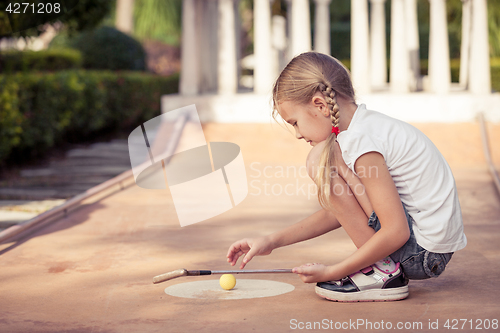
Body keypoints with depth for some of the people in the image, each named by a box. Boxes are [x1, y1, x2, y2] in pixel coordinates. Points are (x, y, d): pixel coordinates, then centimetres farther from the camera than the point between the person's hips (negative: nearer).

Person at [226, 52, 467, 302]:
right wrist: (272, 241, 13)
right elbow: (341, 213, 16)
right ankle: (383, 263, 12)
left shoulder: (361, 140, -20)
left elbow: (396, 233, -24)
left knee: (321, 160, -15)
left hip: (423, 253, -10)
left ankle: (383, 272, -9)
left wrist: (332, 272, -14)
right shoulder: (368, 126, 11)